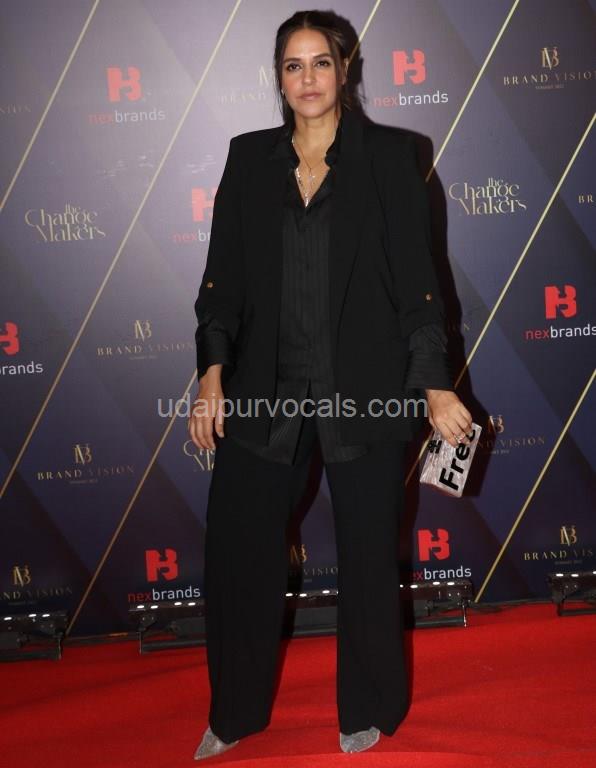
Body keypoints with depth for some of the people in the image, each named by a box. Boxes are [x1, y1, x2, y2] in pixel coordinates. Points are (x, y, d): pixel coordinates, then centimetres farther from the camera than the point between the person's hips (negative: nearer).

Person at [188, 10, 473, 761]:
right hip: (265, 390, 3)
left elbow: (416, 277, -1)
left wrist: (436, 385, -5)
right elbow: (223, 276, 7)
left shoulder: (389, 154, 1)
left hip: (363, 390, -2)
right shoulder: (249, 157, 8)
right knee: (236, 550, 5)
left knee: (367, 555, 8)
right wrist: (212, 373, -2)